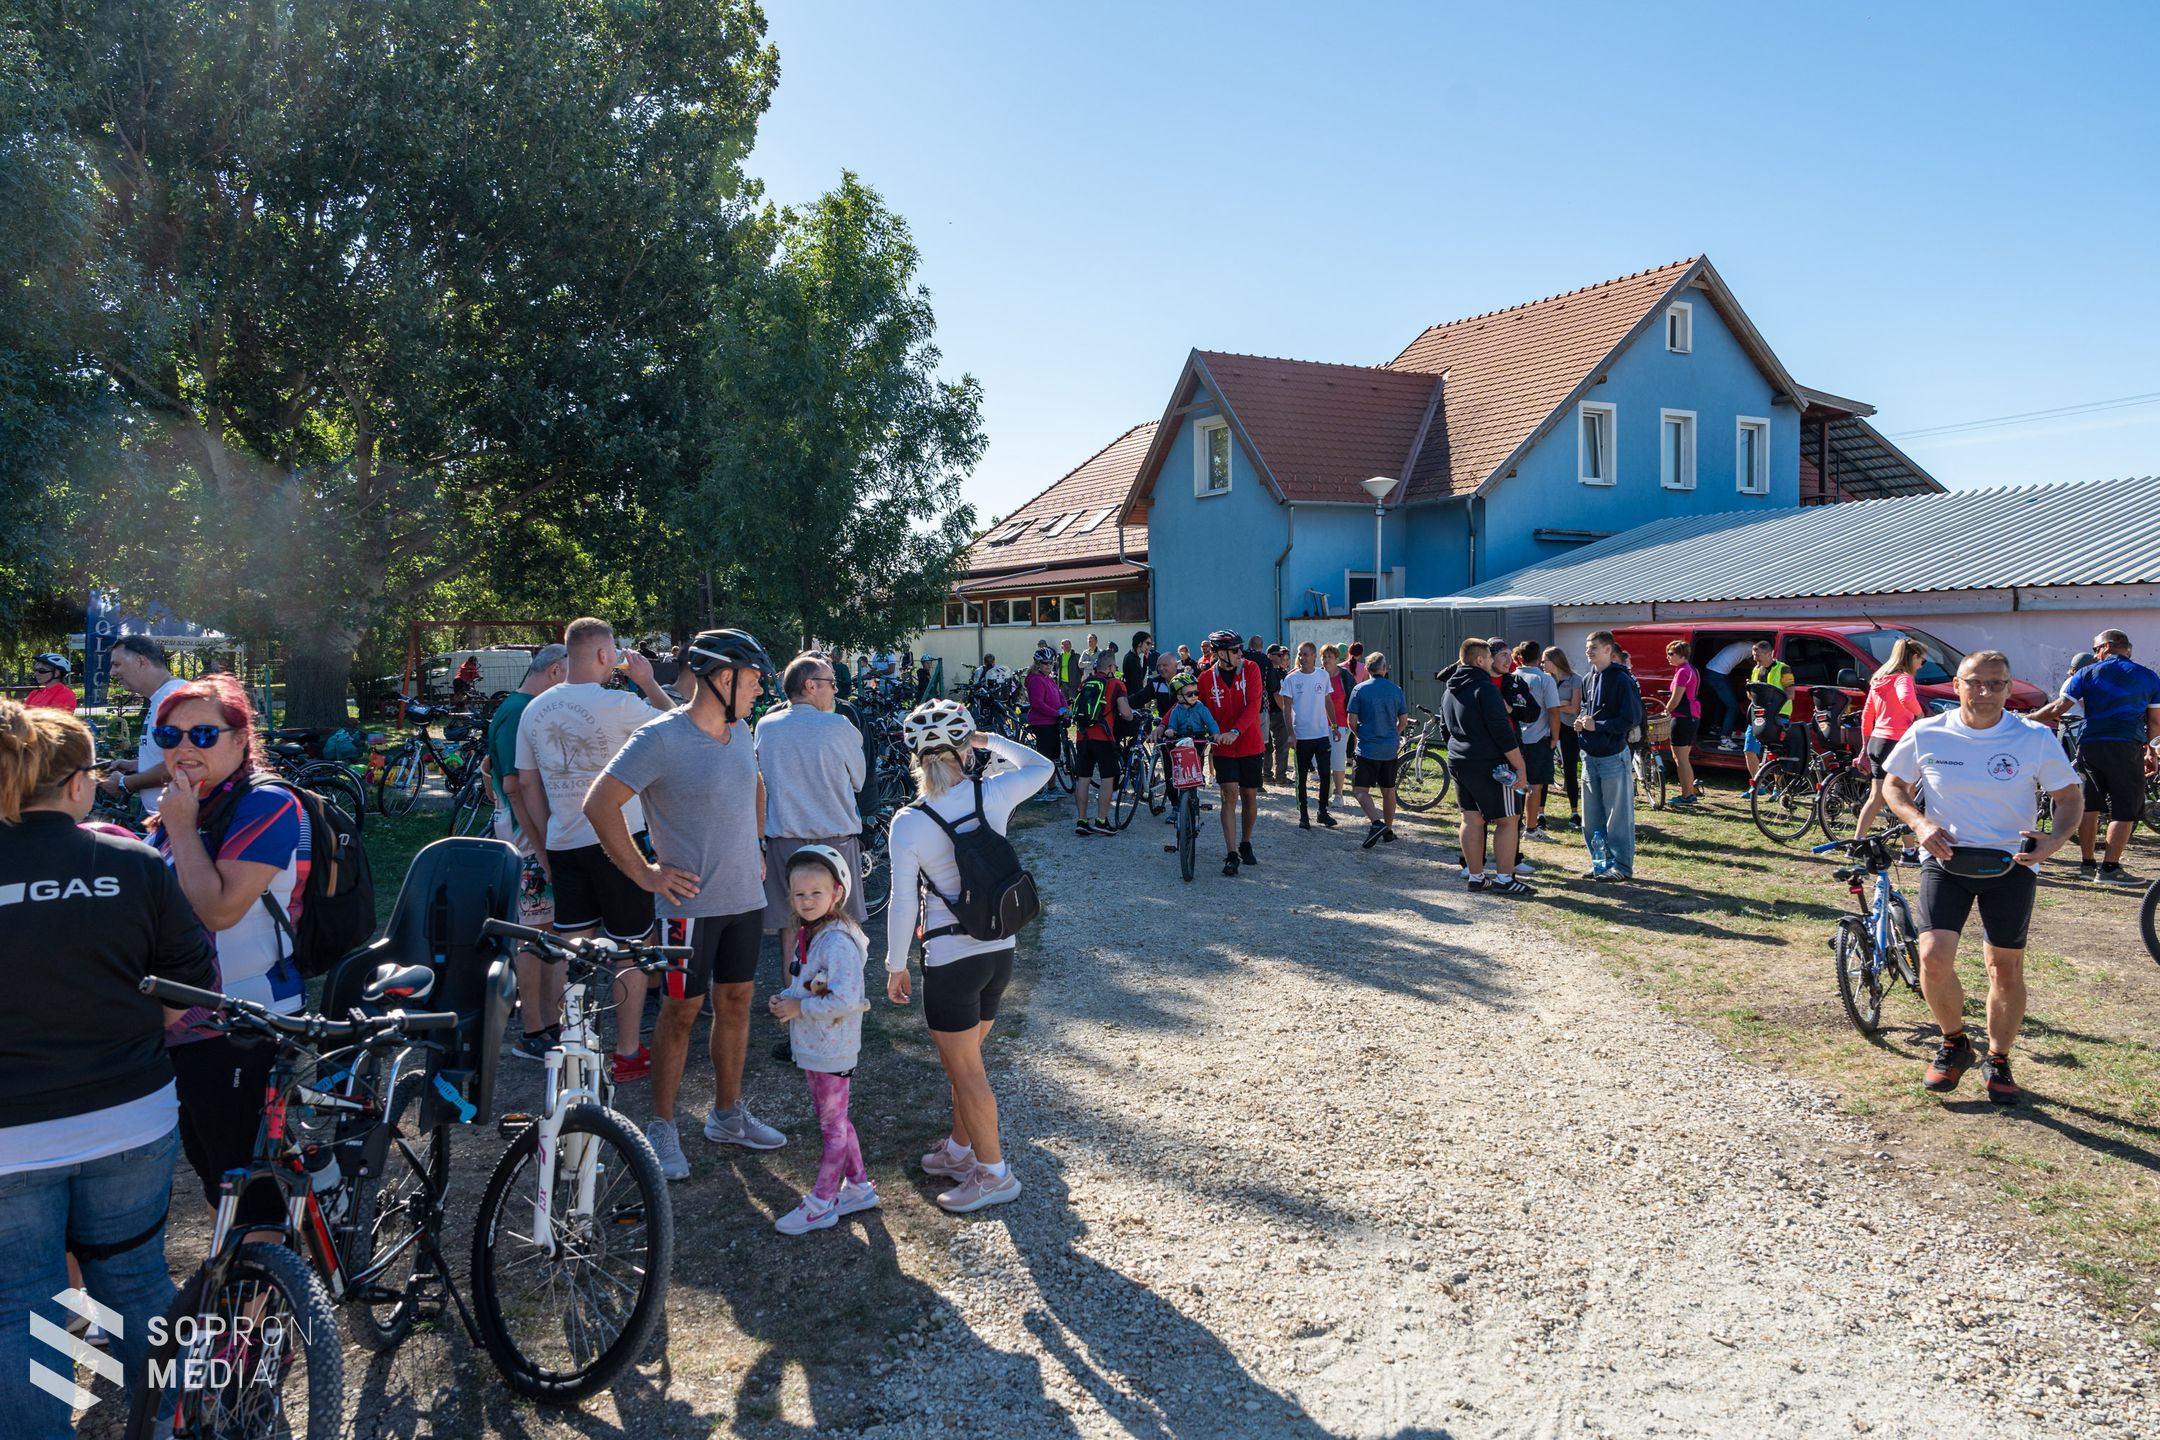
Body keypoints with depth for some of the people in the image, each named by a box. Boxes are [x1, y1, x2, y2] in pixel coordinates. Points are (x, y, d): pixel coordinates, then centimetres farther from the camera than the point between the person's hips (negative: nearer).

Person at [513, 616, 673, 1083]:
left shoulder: (534, 709, 6)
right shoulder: (617, 704, -14)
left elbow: (528, 785, 10)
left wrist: (545, 844, 17)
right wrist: (648, 682, 7)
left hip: (563, 846, 6)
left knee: (571, 949, 13)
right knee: (631, 948, 6)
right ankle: (627, 1054, 13)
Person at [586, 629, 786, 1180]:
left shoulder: (741, 732, 6)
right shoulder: (660, 739, -18)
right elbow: (599, 805, -17)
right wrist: (643, 872, -15)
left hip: (746, 897, 7)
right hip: (690, 902, -7)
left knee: (735, 1003, 15)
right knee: (681, 1012, 4)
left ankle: (728, 1114, 30)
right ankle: (661, 1128, 20)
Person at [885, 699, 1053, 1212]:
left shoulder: (908, 822, -16)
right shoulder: (991, 794, -7)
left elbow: (903, 904, -13)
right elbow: (1041, 766, 13)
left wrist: (895, 966, -1)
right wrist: (990, 741, 14)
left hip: (951, 962, -5)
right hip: (1000, 953, 6)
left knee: (966, 1073, 9)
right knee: (966, 1063, 23)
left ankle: (994, 1173, 19)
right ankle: (960, 1150, 38)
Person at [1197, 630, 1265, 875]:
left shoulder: (1250, 669, -6)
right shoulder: (1207, 678, -5)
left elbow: (1254, 704, -16)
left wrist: (1236, 731, -30)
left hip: (1249, 744, 1)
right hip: (1223, 747, -1)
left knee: (1249, 796, 9)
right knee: (1230, 794, -11)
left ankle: (1245, 844, 29)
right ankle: (1231, 855, -11)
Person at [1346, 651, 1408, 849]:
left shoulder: (1360, 689, -6)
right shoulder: (1396, 690, 2)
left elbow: (1352, 721, -6)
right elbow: (1403, 720, 9)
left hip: (1367, 748, -4)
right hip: (1390, 749, 4)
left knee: (1362, 790, -2)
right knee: (1388, 790, 15)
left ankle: (1376, 822, -22)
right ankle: (1388, 830, 22)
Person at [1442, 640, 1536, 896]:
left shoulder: (1451, 691, 14)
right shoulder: (1484, 687, -15)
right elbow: (1502, 730, -18)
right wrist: (1520, 766, -14)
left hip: (1458, 763, 8)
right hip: (1489, 765, -8)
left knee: (1471, 819, 10)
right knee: (1507, 820, -1)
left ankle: (1475, 877, 11)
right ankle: (1505, 879, -1)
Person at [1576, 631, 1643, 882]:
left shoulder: (1621, 680, -12)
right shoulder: (1588, 680, 12)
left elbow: (1632, 718, -15)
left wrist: (1598, 725, -18)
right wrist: (1581, 721, 4)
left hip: (1614, 757, -8)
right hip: (1590, 756, 8)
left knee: (1618, 816, 0)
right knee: (1591, 817, 11)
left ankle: (1622, 866, 7)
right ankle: (1600, 862, 22)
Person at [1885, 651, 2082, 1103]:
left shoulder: (2036, 738, -7)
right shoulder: (1926, 735, -6)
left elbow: (2071, 796, 1)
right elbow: (1893, 785, 8)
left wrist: (2056, 839, -19)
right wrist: (1919, 822, -11)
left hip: (2010, 864, 0)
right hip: (1945, 858, 0)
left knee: (2007, 969, 6)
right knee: (1933, 959, -13)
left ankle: (1998, 1060, 29)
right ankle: (1954, 1043, 14)